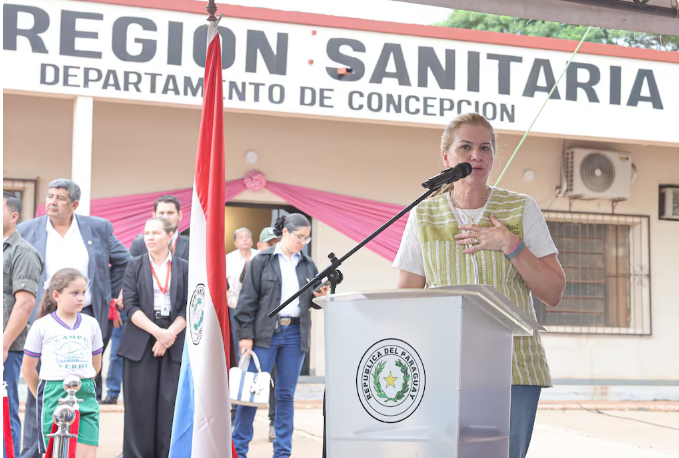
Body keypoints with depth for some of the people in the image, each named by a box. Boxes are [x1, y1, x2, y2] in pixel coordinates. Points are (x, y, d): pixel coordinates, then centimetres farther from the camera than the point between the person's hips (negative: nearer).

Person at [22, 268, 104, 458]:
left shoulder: (91, 324, 9)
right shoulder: (42, 326, -1)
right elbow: (28, 368, 7)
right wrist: (43, 396, 12)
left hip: (85, 395, 2)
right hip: (54, 397, -2)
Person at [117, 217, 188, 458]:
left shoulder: (185, 268, 8)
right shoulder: (135, 266, 7)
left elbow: (188, 309, 2)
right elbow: (130, 305, -2)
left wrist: (169, 335, -12)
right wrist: (157, 331, -14)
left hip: (174, 344, 0)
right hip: (140, 344, 0)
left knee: (170, 405, -2)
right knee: (140, 405, 0)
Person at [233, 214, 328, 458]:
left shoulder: (308, 265, 11)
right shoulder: (262, 261, 0)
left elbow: (311, 301, 19)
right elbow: (248, 299, -3)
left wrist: (319, 295, -4)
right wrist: (245, 335, -9)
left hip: (295, 334, 4)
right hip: (265, 333, -3)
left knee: (286, 394, 6)